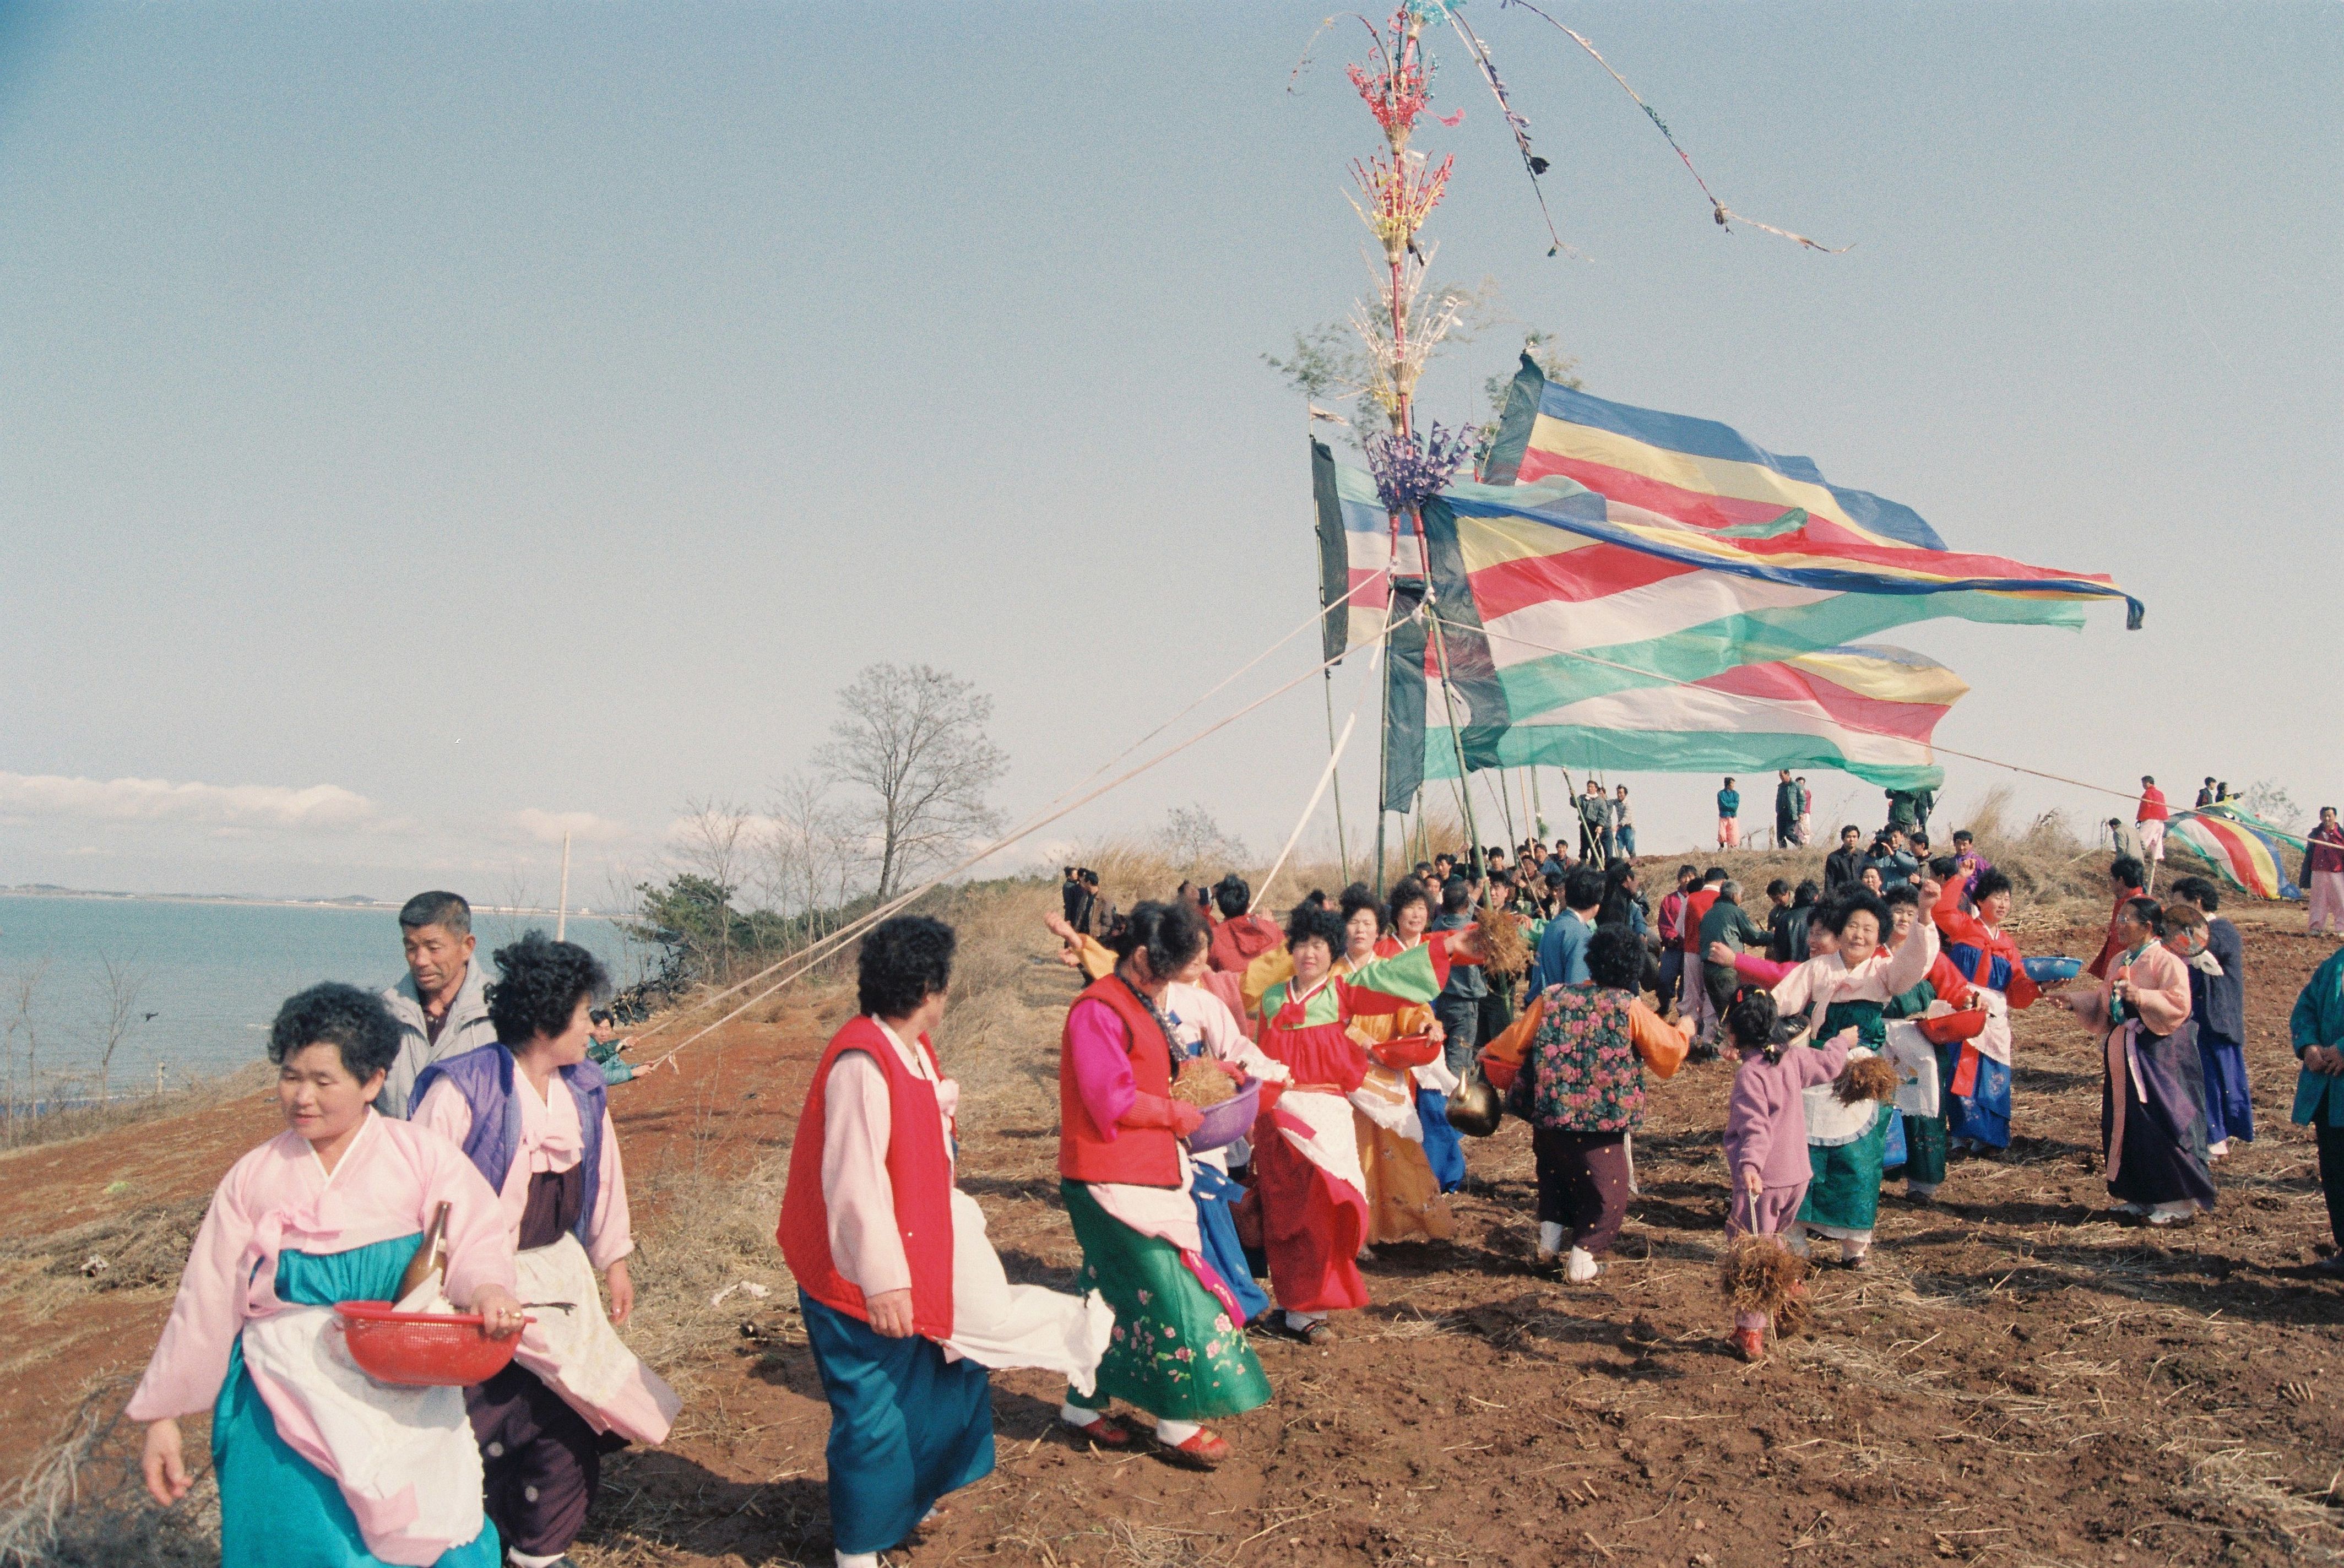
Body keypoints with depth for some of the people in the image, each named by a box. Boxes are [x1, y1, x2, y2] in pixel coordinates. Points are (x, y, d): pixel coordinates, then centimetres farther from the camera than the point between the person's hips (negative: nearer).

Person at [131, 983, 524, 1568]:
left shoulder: (422, 1157, -1)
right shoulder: (253, 1178, 7)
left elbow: (477, 1239, -10)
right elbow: (206, 1303, 10)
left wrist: (488, 1290, -32)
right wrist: (162, 1418, 10)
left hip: (402, 1401, -2)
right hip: (286, 1404, 2)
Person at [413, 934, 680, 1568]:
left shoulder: (585, 1089, 4)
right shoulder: (462, 1087, -17)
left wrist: (614, 1260, 20)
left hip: (560, 1277, 6)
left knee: (566, 1421, 11)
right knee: (478, 1429, 2)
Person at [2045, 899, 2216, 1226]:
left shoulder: (2167, 962, -11)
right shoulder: (2120, 961, 14)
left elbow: (2178, 1004, -20)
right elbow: (2103, 1002, 18)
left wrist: (2140, 996, -30)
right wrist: (2073, 1001, 5)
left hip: (2156, 1056, -8)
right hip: (2123, 1056, 8)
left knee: (2160, 1123, -6)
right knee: (2125, 1125, 10)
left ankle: (2178, 1201, 4)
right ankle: (2140, 1196, 21)